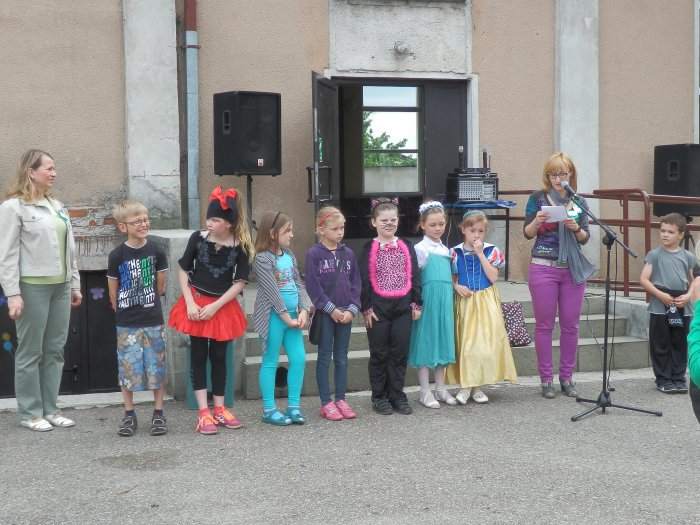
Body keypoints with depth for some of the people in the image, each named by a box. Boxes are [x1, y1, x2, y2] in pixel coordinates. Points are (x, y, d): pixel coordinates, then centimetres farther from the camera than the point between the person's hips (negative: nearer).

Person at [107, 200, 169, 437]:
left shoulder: (156, 252, -2)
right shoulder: (117, 255, -6)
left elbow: (160, 286, 7)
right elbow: (113, 292, 3)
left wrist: (148, 304, 8)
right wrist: (124, 312, 8)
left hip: (153, 321, 1)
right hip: (126, 324, -1)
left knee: (157, 368, 5)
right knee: (128, 369, 4)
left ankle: (158, 414, 16)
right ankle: (129, 415, 17)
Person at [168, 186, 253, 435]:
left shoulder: (240, 247, -9)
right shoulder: (198, 238, -7)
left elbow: (240, 282, -7)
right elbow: (183, 271, 0)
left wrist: (215, 306, -13)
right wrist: (190, 303, -9)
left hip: (223, 307, 0)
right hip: (196, 304, 0)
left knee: (219, 357, 9)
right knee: (198, 356, 1)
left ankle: (219, 409, 21)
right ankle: (203, 413, 4)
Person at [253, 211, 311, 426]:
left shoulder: (289, 255, 11)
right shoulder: (263, 258, -12)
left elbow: (299, 284, 8)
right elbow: (272, 291, -16)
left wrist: (303, 310, -4)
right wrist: (285, 316, -15)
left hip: (293, 315, 7)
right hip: (274, 317, -7)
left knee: (299, 359, 6)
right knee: (271, 362, 2)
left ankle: (294, 406, 16)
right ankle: (269, 409, 9)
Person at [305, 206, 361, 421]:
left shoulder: (348, 254, 6)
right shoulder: (314, 254, -7)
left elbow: (355, 283, 5)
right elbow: (313, 286, -11)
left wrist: (352, 309, -7)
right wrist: (331, 309, -13)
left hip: (346, 313, 4)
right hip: (325, 313, -4)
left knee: (342, 357, 10)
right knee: (325, 357, 3)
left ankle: (341, 399, 17)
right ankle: (326, 403, 8)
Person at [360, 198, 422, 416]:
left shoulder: (406, 246, 6)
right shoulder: (369, 249, -3)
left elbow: (414, 276, 7)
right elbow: (364, 280, -5)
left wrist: (416, 303, 3)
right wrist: (366, 308, -9)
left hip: (403, 306, 3)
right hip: (378, 306, -3)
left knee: (400, 353, 6)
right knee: (380, 354, 6)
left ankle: (397, 396, 17)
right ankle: (379, 397, 16)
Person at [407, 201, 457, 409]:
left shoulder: (445, 249, 14)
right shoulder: (421, 248, -6)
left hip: (445, 300, 7)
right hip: (428, 298, -7)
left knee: (442, 341, 10)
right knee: (426, 341, -1)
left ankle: (440, 388, 20)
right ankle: (425, 392, 5)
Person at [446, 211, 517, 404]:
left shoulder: (491, 251, 0)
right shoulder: (456, 252, 2)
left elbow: (493, 277, -10)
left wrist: (480, 253, -13)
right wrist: (457, 286, -13)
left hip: (486, 302, 0)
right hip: (465, 301, 0)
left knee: (485, 342, -3)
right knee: (466, 342, 0)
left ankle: (477, 386, 7)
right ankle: (466, 385, 9)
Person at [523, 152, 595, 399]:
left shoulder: (579, 202, 8)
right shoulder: (538, 199, 1)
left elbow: (585, 238, 9)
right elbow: (527, 233, 1)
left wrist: (576, 228, -12)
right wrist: (537, 221, -19)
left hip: (573, 268, 3)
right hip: (543, 267, -2)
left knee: (570, 325, 5)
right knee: (544, 324, 2)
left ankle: (567, 377, 16)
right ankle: (546, 379, 9)